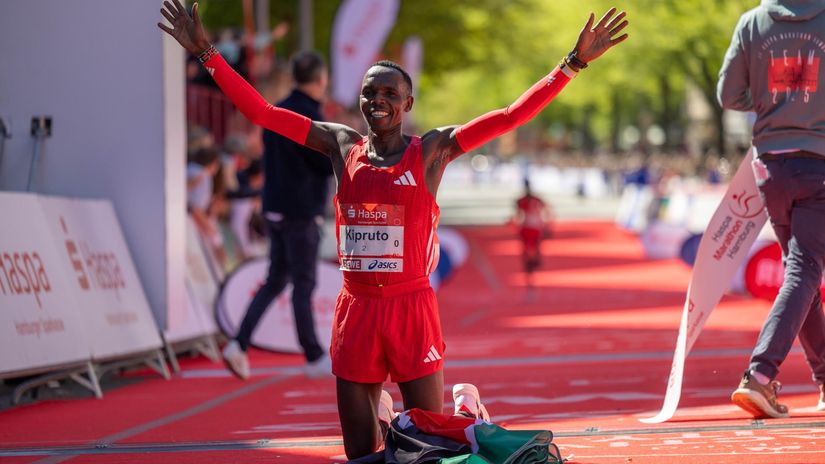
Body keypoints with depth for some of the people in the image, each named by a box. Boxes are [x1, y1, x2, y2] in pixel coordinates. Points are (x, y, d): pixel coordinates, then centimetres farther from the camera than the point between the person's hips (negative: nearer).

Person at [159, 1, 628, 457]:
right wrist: (207, 53, 2)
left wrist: (573, 63, -14)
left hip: (412, 307, -3)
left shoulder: (432, 150, -1)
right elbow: (262, 112, 6)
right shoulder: (342, 145, 6)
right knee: (360, 452, 6)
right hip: (356, 309, 3)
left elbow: (509, 117, -7)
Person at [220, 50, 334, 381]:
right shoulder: (309, 116, -16)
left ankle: (239, 344, 0)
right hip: (302, 212, -8)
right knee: (303, 284, 0)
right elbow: (330, 163, -17)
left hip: (275, 210, 8)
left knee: (275, 280, 13)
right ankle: (314, 359, 9)